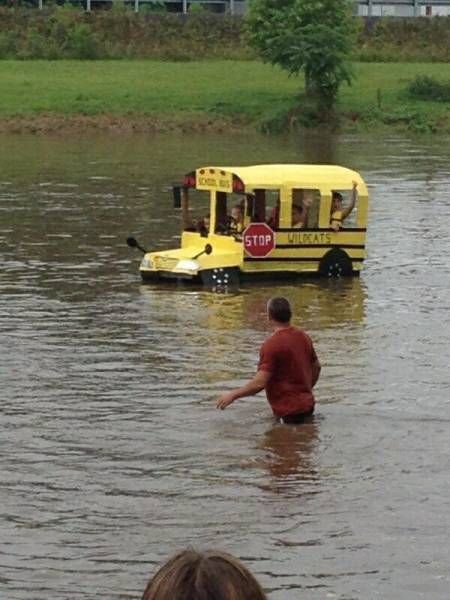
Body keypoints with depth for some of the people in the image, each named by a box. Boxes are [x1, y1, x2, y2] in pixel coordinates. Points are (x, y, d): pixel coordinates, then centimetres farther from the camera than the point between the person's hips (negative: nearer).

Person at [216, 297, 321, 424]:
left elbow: (260, 383, -22)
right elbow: (316, 367, 20)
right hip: (307, 404, 8)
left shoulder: (271, 344, -18)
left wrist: (232, 395, -11)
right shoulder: (303, 336, 7)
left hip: (288, 411, -8)